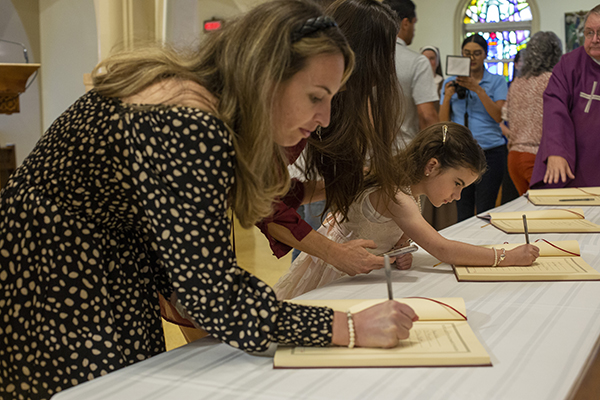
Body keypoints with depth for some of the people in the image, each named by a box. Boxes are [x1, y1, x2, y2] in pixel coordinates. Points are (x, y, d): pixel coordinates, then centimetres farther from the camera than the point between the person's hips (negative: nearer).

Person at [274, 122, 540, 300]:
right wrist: (507, 258, -31)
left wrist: (400, 255, -16)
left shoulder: (410, 193, 0)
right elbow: (441, 249, -35)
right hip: (329, 275, -8)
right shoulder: (392, 195, -29)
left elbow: (399, 240, 9)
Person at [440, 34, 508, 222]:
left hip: (490, 151, -2)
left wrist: (478, 89, -15)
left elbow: (498, 116, -7)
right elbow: (443, 121, 9)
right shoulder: (450, 82, 12)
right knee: (463, 213, 3)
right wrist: (447, 96, -8)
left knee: (484, 211, -3)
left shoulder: (496, 81, 6)